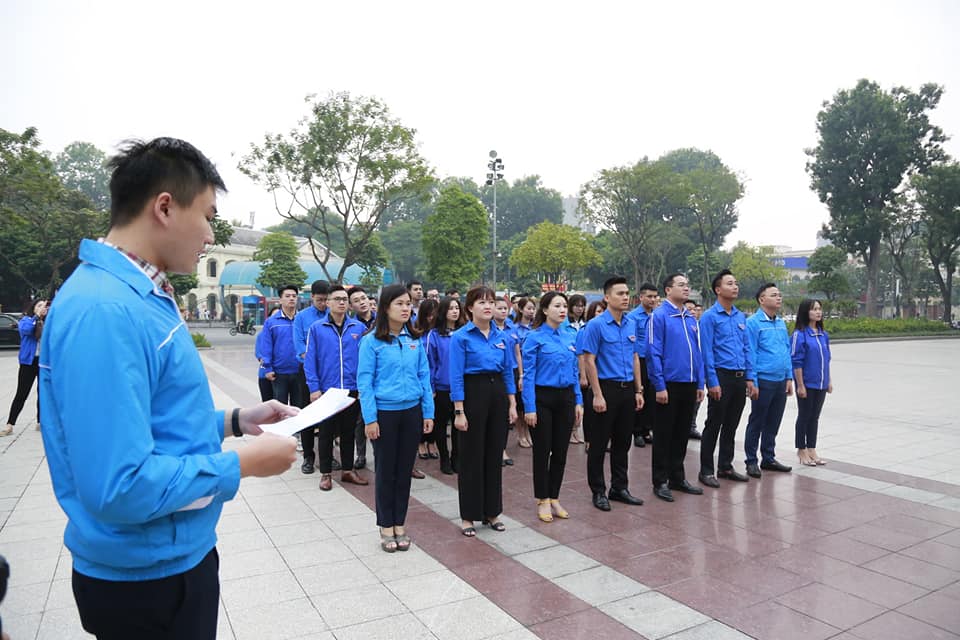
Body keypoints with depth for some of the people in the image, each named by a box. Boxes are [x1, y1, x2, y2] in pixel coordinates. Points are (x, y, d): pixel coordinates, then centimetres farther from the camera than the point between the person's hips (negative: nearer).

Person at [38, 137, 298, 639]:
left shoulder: (141, 296, 5)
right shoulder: (103, 310, -27)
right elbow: (120, 487, -31)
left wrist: (234, 421, 3)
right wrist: (245, 462, -21)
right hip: (144, 578, -9)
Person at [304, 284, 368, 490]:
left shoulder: (359, 327, 2)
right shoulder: (316, 328, -2)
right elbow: (310, 360, -3)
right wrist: (314, 388, -9)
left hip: (352, 390, 2)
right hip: (326, 390, -2)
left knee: (348, 432, 14)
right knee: (326, 433, 9)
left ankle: (347, 470, 28)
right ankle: (325, 473, 23)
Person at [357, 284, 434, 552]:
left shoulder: (415, 340, 4)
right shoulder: (372, 341, -8)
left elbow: (424, 376, 6)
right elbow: (364, 382, -9)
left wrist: (428, 413, 3)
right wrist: (370, 419, -13)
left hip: (412, 411, 4)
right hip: (385, 412, -3)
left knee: (405, 469, 12)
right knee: (385, 470, 8)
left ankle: (400, 525, 26)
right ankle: (386, 527, 23)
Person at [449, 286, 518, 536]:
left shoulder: (501, 336, 7)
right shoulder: (461, 337, -8)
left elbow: (508, 372, 11)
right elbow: (456, 377, -11)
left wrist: (512, 404, 6)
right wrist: (459, 412, -15)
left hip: (498, 394, 5)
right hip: (473, 393, -5)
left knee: (494, 454, 12)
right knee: (471, 457, 3)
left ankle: (492, 512, 25)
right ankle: (468, 516, 16)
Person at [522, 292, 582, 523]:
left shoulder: (571, 336, 7)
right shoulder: (535, 337, -8)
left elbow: (575, 371, 11)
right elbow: (528, 375, -10)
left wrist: (578, 401, 6)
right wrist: (529, 408, -15)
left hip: (565, 398, 5)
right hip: (542, 398, -5)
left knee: (561, 451, 10)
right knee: (542, 451, 4)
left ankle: (554, 498, 24)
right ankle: (542, 501, 18)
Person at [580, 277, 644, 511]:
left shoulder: (631, 325, 9)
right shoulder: (596, 325, -10)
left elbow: (635, 358, 15)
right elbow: (589, 361, -12)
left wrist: (638, 390, 10)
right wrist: (598, 395, -16)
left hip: (628, 389, 6)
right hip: (607, 388, -6)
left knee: (623, 442, 14)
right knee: (599, 443, 4)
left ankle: (619, 488, 27)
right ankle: (598, 492, 15)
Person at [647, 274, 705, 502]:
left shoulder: (691, 318, 11)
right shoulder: (659, 316, -9)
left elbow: (698, 352, 15)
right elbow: (653, 353, -13)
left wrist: (700, 384, 10)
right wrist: (660, 386, -16)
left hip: (689, 385, 7)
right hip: (669, 384, -6)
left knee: (682, 433, 15)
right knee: (664, 435, 3)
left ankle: (677, 478, 27)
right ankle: (660, 482, 14)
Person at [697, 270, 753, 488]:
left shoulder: (741, 317, 12)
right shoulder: (709, 317, -8)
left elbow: (747, 348, 14)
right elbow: (706, 352, -12)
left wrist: (750, 377, 8)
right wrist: (713, 382, -16)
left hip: (740, 378, 6)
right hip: (721, 376, -6)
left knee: (731, 426, 14)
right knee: (714, 425, 1)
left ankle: (726, 467, 26)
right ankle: (706, 471, 11)